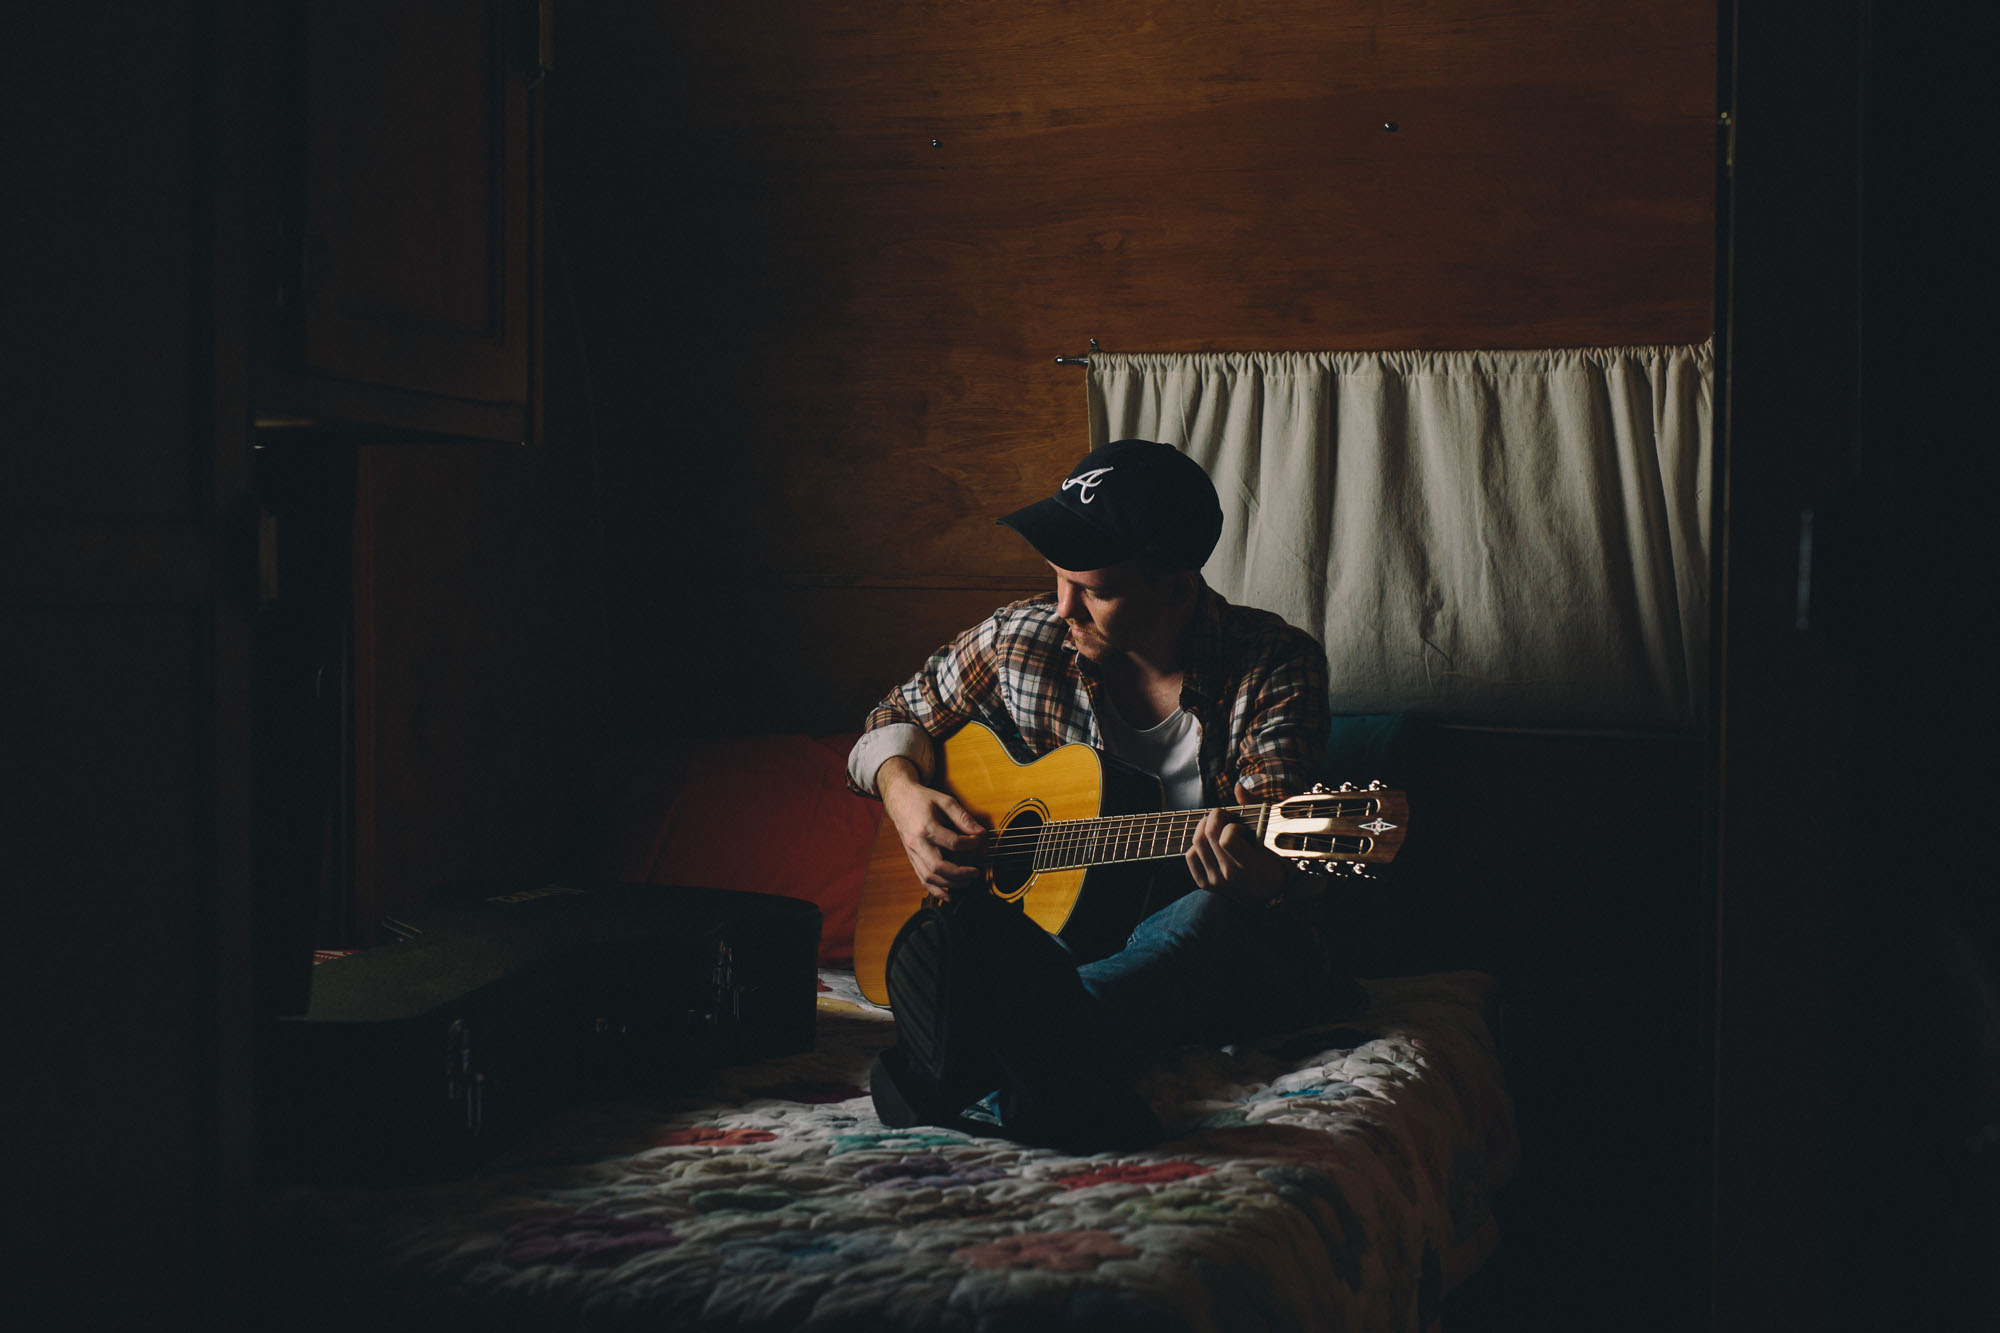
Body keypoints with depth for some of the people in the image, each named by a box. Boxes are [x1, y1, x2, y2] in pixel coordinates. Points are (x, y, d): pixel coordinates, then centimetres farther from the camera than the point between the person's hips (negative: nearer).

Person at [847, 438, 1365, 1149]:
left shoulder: (1276, 665, -9)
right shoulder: (1024, 641, 0)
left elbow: (1276, 848, -19)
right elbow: (897, 718, 15)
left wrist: (1255, 874, -44)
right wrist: (904, 793, -8)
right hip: (1060, 936, 3)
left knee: (1208, 919, -39)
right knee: (931, 944, -29)